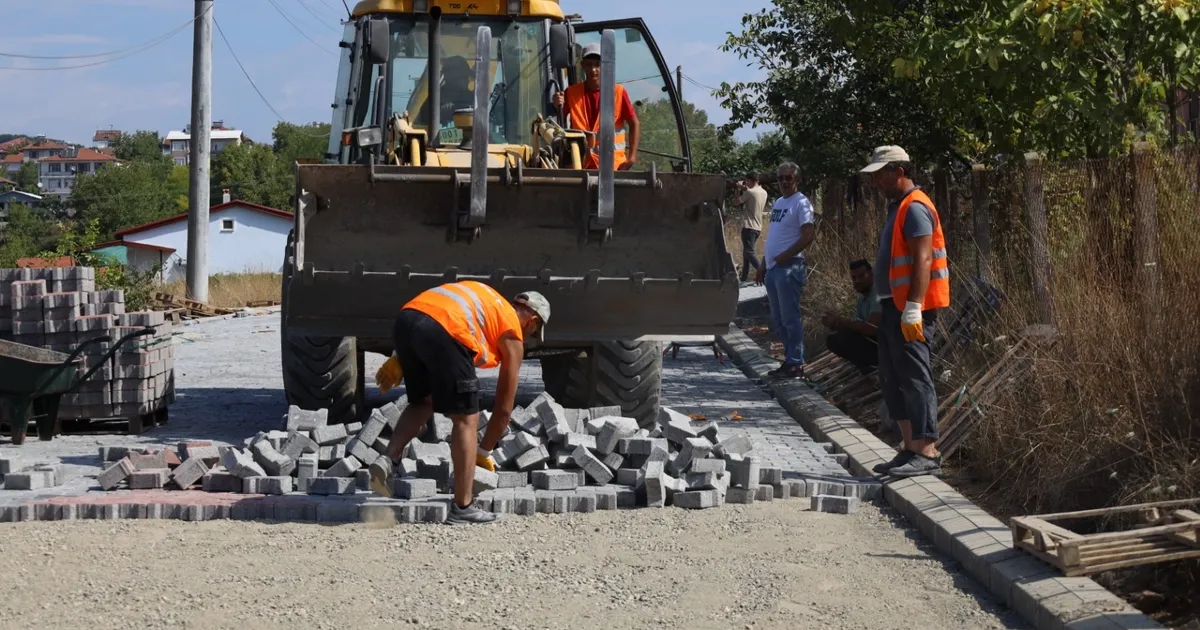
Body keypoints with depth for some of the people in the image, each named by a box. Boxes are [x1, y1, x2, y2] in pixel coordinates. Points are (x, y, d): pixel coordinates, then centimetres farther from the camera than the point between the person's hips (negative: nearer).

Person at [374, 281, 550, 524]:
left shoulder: (485, 299, 38)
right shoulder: (513, 334, 22)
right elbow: (504, 408, 24)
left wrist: (399, 357, 19)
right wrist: (484, 452, 34)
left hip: (406, 318, 7)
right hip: (444, 329, -7)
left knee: (422, 403, 28)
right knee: (466, 418, 6)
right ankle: (462, 507, 5)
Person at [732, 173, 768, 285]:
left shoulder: (749, 192, -13)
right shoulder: (764, 192, 10)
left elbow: (736, 203, -6)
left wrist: (740, 190, 7)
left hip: (749, 226, -9)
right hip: (758, 227, 9)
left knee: (749, 253, -11)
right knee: (746, 252, 14)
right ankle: (745, 278, 14)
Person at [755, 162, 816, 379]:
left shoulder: (801, 203, -9)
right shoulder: (778, 203, 19)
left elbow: (808, 236, -17)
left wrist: (785, 256, -19)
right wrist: (763, 264, 20)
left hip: (789, 267, -10)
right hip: (772, 268, 10)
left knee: (790, 318, -8)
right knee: (778, 320, 12)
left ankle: (795, 364, -5)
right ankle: (790, 361, 18)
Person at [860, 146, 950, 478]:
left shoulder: (915, 208, -13)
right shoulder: (899, 207, 19)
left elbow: (923, 260, -21)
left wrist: (913, 309, -26)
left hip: (910, 309, -11)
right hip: (893, 307, 11)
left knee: (914, 377, -11)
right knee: (893, 379, 12)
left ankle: (927, 453, -10)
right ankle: (911, 449, 17)